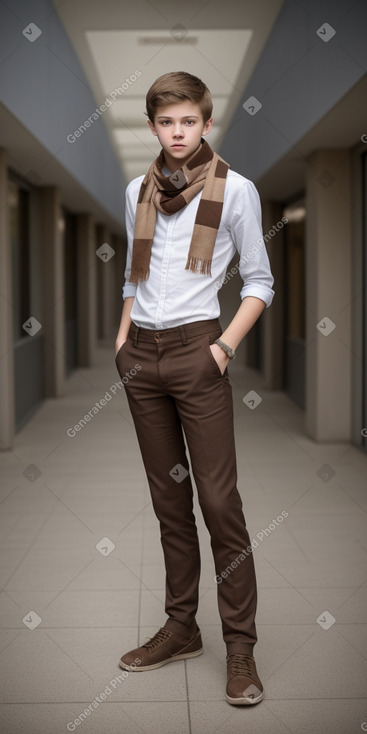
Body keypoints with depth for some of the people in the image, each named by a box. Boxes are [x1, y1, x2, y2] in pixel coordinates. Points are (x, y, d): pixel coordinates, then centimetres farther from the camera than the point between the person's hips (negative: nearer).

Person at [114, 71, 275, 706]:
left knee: (218, 499, -6)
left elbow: (259, 283, 1)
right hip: (142, 355, 5)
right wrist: (123, 339, 9)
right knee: (168, 497, 10)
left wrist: (224, 347, -10)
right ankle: (181, 627, 21)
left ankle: (240, 645, 3)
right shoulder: (138, 192, 13)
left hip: (195, 350, -5)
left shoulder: (234, 189, -1)